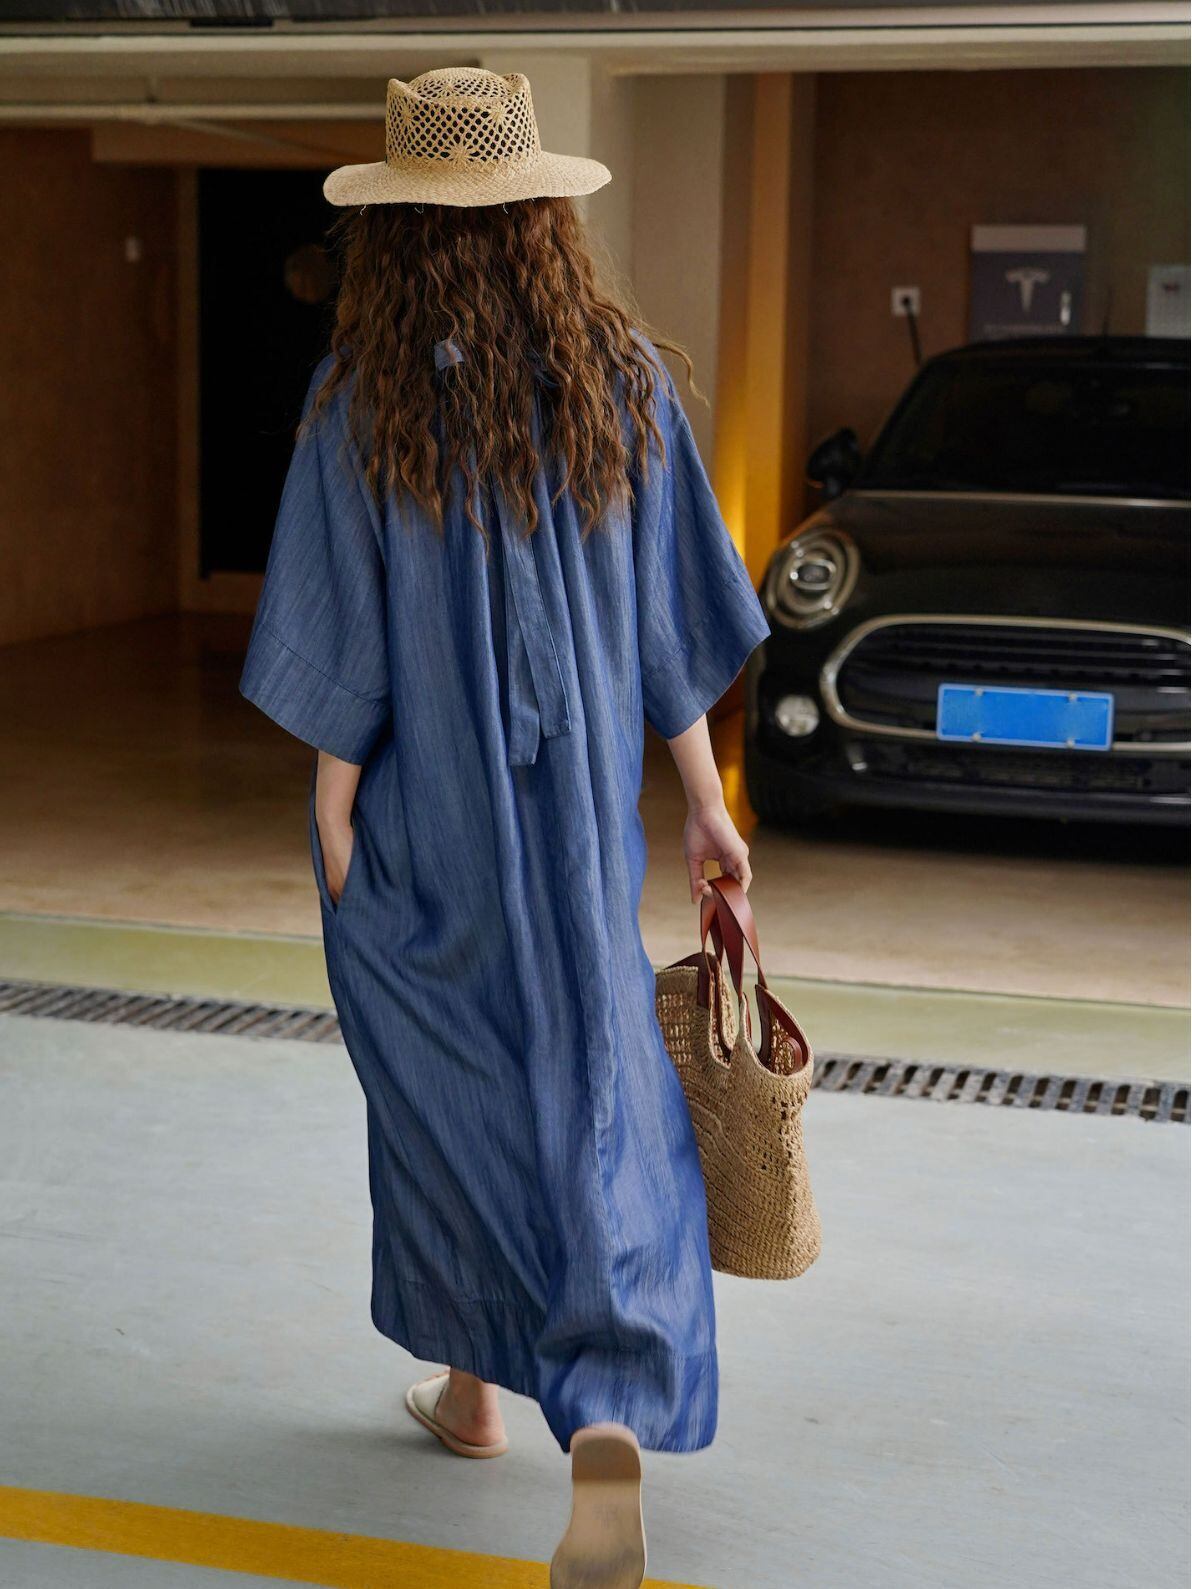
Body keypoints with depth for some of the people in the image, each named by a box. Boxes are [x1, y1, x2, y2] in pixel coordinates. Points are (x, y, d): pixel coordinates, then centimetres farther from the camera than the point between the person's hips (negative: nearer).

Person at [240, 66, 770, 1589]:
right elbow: (676, 624, -1)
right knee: (588, 1093, 8)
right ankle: (607, 1421, -11)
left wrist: (331, 828, -4)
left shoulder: (361, 396, -12)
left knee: (443, 1096, 17)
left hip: (419, 816, -2)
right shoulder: (624, 376, -3)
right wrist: (706, 801, 6)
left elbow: (346, 650, -12)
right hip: (578, 815, 2)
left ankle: (474, 1387, 33)